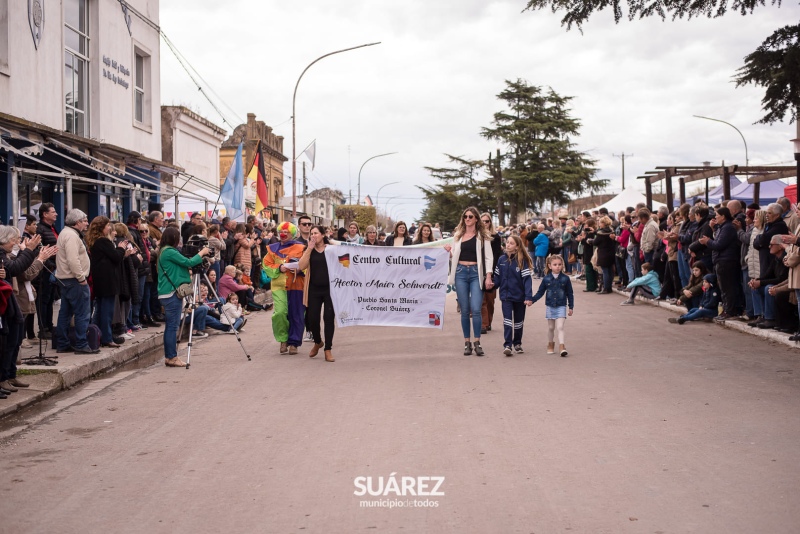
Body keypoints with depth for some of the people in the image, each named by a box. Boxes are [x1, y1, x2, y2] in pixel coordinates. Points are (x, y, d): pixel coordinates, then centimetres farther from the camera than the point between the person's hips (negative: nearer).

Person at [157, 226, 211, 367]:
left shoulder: (164, 251, 17)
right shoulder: (170, 252, -14)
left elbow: (183, 264, 21)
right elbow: (189, 262, -14)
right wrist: (202, 253, -1)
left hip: (166, 293, 10)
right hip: (172, 293, -10)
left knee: (171, 325, 11)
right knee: (173, 325, -6)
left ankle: (169, 357, 14)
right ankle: (172, 357, -4)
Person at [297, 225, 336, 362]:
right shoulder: (309, 251, 8)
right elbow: (301, 266, -7)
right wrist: (310, 248, -9)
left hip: (330, 288, -2)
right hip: (314, 289, 2)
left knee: (329, 318, -3)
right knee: (312, 318, 1)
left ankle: (328, 349, 7)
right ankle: (317, 342, 30)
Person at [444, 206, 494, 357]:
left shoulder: (482, 236, 4)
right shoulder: (458, 235, 12)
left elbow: (488, 257, 0)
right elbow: (453, 257, 18)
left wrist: (488, 277, -8)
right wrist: (449, 252, -4)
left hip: (476, 273, -2)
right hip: (461, 272, 3)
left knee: (476, 309, -11)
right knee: (464, 310, 3)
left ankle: (477, 342, -4)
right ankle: (467, 343, 9)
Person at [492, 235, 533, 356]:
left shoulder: (522, 261, -11)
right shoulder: (501, 259, -1)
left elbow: (527, 279, -14)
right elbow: (497, 277, 6)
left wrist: (529, 297, -20)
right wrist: (492, 287, -7)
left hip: (519, 296, -1)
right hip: (506, 296, 1)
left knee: (518, 321, 14)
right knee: (507, 320, -8)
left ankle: (517, 344, 29)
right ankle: (507, 345, -10)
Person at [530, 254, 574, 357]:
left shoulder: (565, 278, -3)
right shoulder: (546, 279, -2)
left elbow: (570, 294, 3)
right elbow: (540, 292, 5)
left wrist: (571, 307, 3)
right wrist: (532, 300, -5)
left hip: (561, 306, -2)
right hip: (550, 306, 2)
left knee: (560, 327, -12)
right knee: (551, 327, 13)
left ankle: (561, 347, -15)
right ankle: (550, 345, 30)